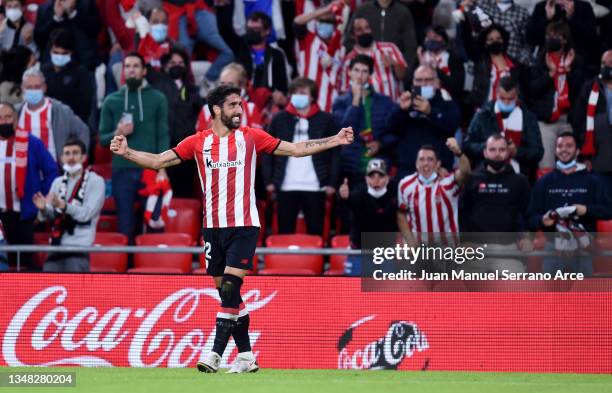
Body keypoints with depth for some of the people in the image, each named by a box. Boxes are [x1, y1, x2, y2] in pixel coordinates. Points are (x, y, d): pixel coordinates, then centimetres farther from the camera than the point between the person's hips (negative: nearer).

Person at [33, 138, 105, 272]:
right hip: (57, 244, 6)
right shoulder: (58, 183, 16)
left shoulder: (95, 181, 0)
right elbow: (50, 216, 12)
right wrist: (43, 209, -12)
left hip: (79, 246, -6)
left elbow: (86, 214, -12)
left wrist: (63, 206, -26)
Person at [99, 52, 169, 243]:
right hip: (122, 170, 2)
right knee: (125, 226, 4)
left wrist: (162, 169, -8)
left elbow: (163, 136, 1)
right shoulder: (111, 101, 11)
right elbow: (102, 138, 10)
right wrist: (117, 134, -12)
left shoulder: (157, 99, 6)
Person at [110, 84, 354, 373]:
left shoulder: (250, 137, 3)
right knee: (227, 294, 5)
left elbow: (295, 149, 7)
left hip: (243, 226, -3)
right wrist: (126, 152, -6)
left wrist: (335, 141, 1)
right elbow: (158, 161, 7)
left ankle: (216, 354, -14)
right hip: (213, 227, 3)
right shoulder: (198, 142, 6)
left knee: (230, 289, -13)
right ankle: (246, 357, 13)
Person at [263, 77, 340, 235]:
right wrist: (268, 180, 1)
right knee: (285, 233, 4)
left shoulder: (326, 120, 4)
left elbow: (334, 153, 4)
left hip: (315, 187, -1)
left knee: (315, 233, 0)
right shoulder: (279, 119, 8)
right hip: (286, 187, 1)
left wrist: (332, 182, -3)